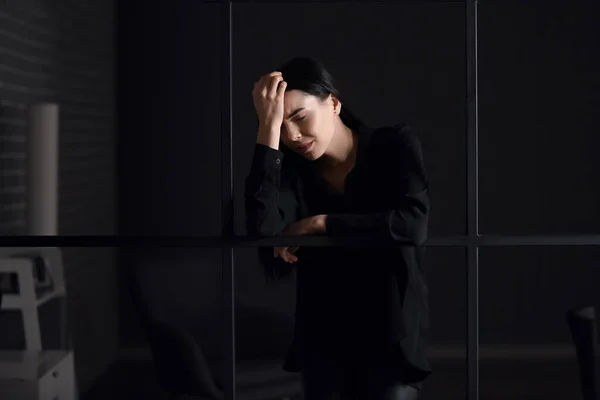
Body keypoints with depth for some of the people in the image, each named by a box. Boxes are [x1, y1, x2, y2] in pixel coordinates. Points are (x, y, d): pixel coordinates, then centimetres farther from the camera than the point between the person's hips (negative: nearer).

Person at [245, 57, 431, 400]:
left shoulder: (396, 145, -2)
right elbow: (264, 232, -18)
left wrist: (319, 224, -14)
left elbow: (413, 224, -18)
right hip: (323, 341, 3)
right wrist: (268, 130, -18)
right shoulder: (294, 169, 2)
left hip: (391, 338, -3)